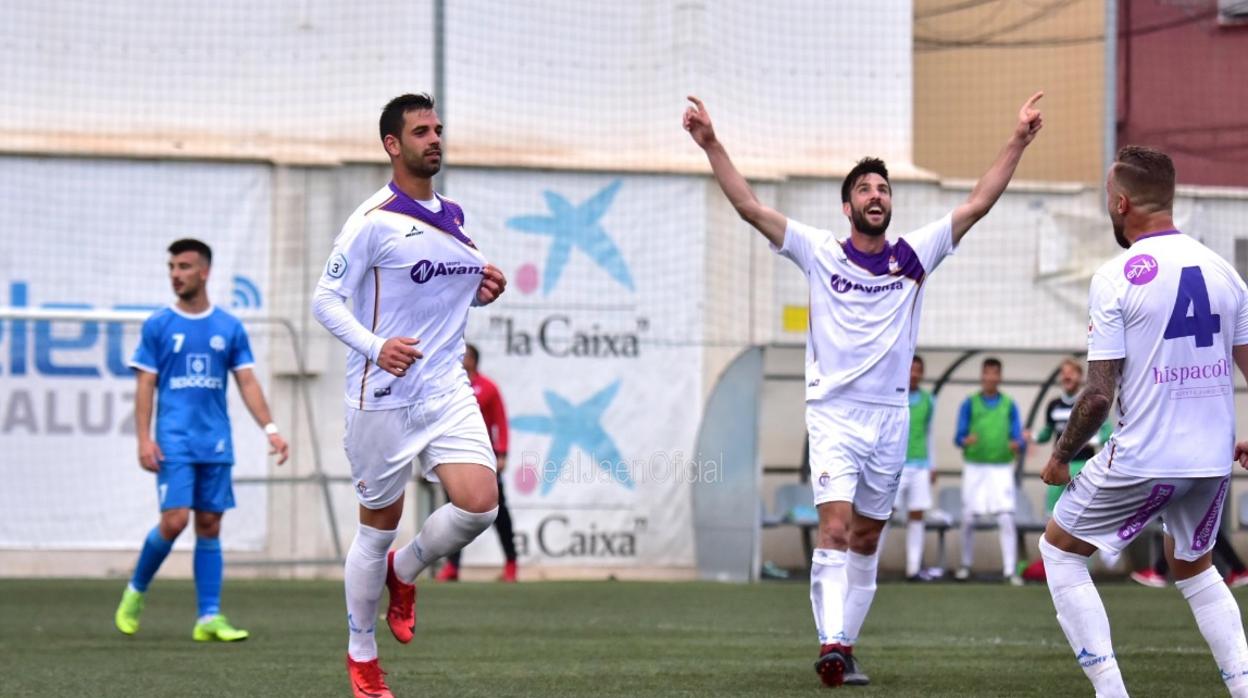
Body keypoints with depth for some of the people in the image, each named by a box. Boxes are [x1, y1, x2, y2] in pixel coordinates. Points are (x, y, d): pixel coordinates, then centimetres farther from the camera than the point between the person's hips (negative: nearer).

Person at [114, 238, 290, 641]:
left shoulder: (229, 328, 8)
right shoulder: (158, 326, 2)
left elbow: (247, 383, 8)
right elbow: (145, 386, 1)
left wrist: (270, 430, -4)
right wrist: (144, 439, -9)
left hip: (216, 444, 3)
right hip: (174, 442, -3)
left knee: (210, 527, 2)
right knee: (174, 521, -13)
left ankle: (209, 618, 2)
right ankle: (136, 591, 10)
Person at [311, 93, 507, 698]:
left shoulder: (453, 217, 11)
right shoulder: (374, 220, -10)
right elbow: (325, 299, -12)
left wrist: (484, 290, 4)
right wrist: (375, 346, -27)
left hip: (447, 389, 5)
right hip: (383, 397, -5)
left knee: (479, 503, -14)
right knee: (378, 526, 3)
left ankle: (405, 571, 17)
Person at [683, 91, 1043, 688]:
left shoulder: (913, 256, 6)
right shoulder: (820, 252, 0)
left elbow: (976, 204, 5)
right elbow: (750, 207, -3)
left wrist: (1018, 142, 0)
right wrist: (711, 145, -10)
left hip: (890, 416, 3)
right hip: (833, 414, -3)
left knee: (866, 541, 9)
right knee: (835, 529, -18)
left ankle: (845, 645, 17)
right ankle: (831, 643, -26)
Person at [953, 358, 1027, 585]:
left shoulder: (1009, 405, 6)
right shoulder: (970, 404, 4)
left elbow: (1017, 436, 3)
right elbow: (959, 436, 0)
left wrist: (1017, 444, -21)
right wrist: (965, 441, -24)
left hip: (1002, 467, 0)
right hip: (974, 466, 0)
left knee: (1006, 519, -10)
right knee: (968, 519, 3)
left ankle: (1010, 570, -11)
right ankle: (966, 565, 21)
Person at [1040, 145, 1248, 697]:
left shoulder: (1116, 278, -12)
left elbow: (1100, 395, -14)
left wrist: (1060, 457, 1)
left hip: (1143, 459, -6)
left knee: (1059, 547, 15)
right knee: (1193, 565, 28)